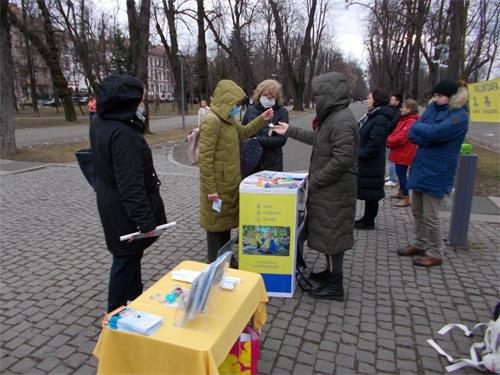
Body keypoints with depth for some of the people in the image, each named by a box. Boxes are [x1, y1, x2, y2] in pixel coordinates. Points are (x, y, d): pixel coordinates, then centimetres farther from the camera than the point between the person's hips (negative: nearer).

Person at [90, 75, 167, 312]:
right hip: (125, 212, -9)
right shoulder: (123, 134, -27)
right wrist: (145, 220, -25)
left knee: (131, 255, 23)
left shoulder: (99, 123, 2)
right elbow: (131, 184, -29)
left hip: (110, 202, 10)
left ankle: (135, 299, 42)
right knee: (126, 259, 7)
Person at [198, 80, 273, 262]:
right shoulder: (211, 121, -19)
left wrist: (262, 119, 12)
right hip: (218, 185, -9)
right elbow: (205, 159, -22)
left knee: (226, 222, 19)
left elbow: (244, 132, 27)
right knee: (216, 224, 4)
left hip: (229, 184, 9)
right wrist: (210, 189, -22)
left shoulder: (228, 119, 10)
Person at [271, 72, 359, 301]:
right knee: (328, 232, 19)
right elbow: (316, 138, 27)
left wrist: (315, 180, -19)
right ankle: (332, 272, 36)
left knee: (331, 234, 0)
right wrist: (289, 131, 30)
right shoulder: (333, 117, 11)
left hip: (334, 190, -10)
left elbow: (342, 159, -27)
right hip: (327, 188, 10)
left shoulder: (342, 121, -21)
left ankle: (335, 286, 14)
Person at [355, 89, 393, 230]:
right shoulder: (372, 116, 12)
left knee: (370, 193, 3)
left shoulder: (380, 119, -18)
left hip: (371, 165, -9)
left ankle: (369, 221, 15)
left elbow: (375, 144, -24)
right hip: (367, 163, 9)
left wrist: (360, 155, -17)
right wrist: (358, 154, 12)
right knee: (368, 192, 17)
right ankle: (367, 218, 29)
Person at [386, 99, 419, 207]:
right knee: (400, 173, 20)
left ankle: (406, 199, 2)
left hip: (404, 153, -10)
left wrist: (388, 141, -15)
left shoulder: (411, 122, -20)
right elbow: (396, 133, 15)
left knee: (402, 174, -5)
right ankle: (401, 193, 35)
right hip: (400, 153, 10)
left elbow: (401, 137, -26)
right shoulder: (405, 119, 14)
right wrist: (389, 140, -2)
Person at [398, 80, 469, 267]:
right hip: (420, 168, 7)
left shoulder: (459, 116, -12)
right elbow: (412, 134, 1)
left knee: (430, 216, 1)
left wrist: (418, 127, -9)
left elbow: (434, 133, -28)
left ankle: (435, 254, 17)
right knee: (417, 211, 16)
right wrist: (429, 141, -17)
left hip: (437, 173, -7)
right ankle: (420, 244, 33)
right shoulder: (432, 109, 8)